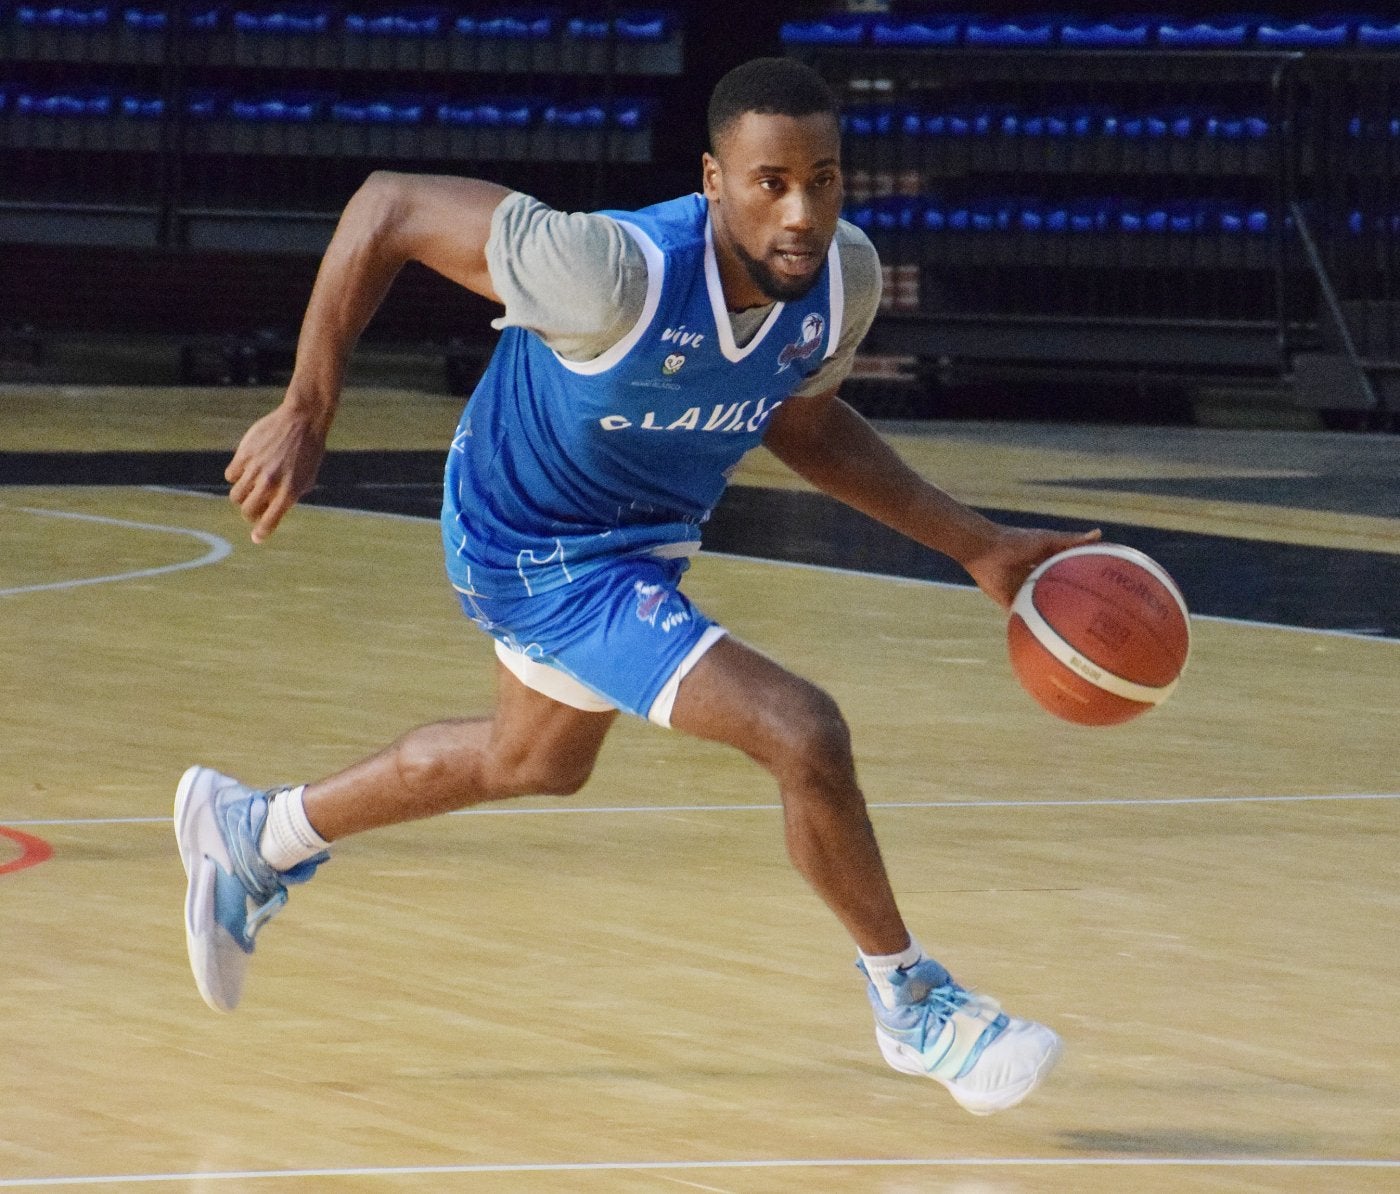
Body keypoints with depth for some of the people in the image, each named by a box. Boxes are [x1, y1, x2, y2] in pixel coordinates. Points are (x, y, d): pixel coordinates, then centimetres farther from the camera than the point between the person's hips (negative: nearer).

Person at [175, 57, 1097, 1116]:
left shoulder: (844, 278, -17)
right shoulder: (619, 273, -37)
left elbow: (801, 422, 4)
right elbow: (390, 207, -29)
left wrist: (977, 547, -3)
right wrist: (306, 416, -25)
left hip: (645, 535, 8)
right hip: (541, 556, -8)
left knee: (537, 762, 33)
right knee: (804, 732, -20)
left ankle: (256, 837, 54)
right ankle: (912, 1004, 3)